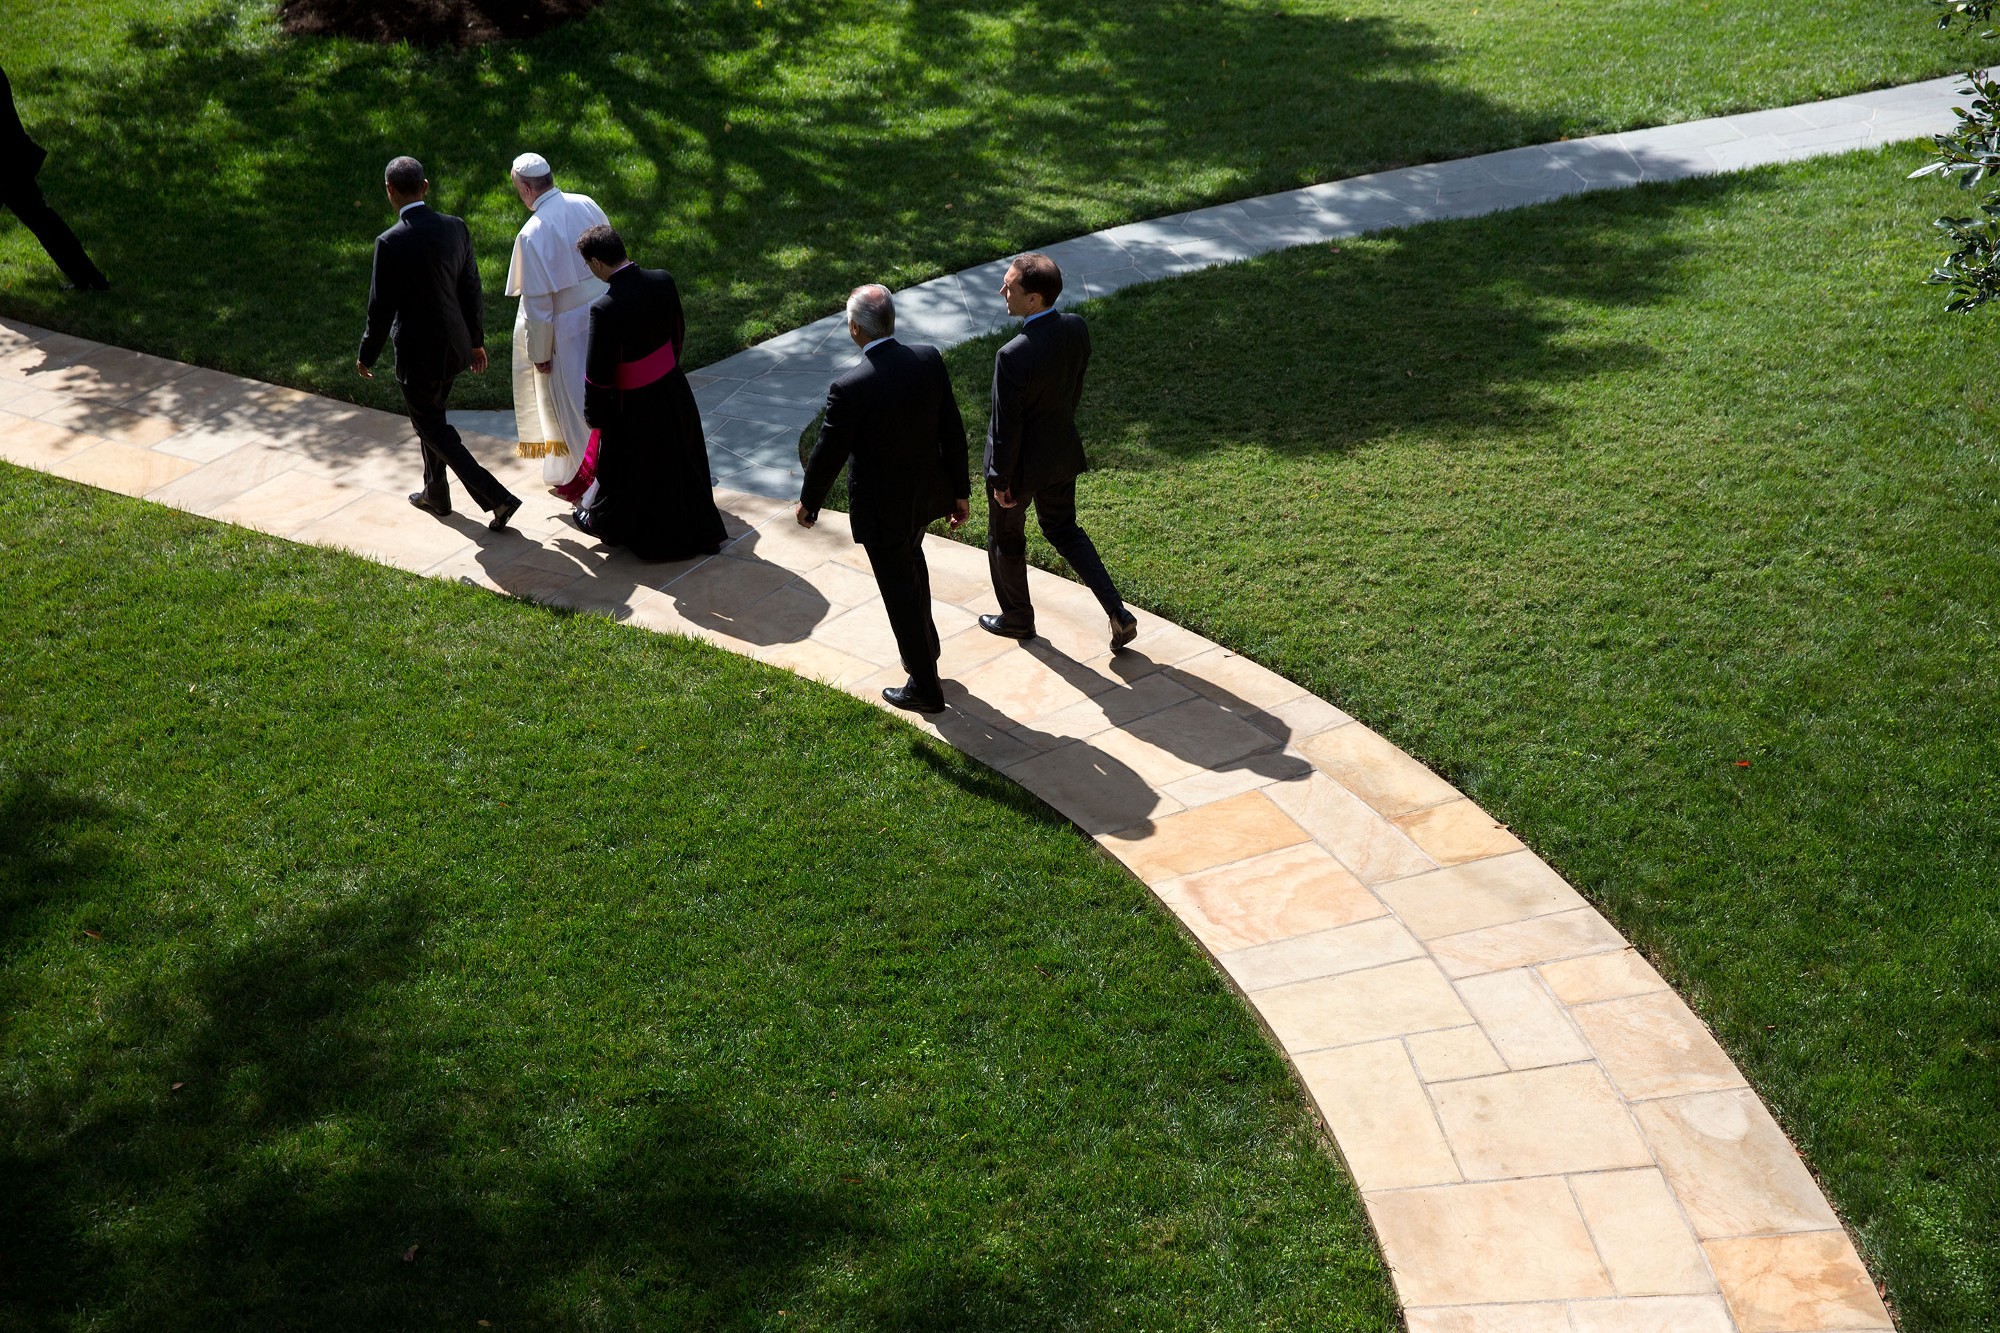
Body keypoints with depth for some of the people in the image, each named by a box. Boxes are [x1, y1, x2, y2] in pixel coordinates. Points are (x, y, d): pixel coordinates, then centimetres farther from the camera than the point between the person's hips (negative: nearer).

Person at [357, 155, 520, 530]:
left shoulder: (391, 243, -21)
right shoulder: (455, 227, -5)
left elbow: (381, 308, -15)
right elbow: (471, 288, 5)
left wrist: (366, 356, -1)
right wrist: (476, 339, 17)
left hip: (418, 353, -6)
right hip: (455, 346, 7)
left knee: (433, 429, 8)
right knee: (431, 418, 26)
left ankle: (496, 497, -1)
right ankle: (436, 493, 39)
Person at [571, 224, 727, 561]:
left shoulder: (604, 309, -29)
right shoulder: (663, 280, -12)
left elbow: (598, 373, -21)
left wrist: (593, 415, -5)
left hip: (634, 405, -5)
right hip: (674, 391, 5)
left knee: (624, 467, 19)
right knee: (678, 462, 22)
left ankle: (605, 522, 43)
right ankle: (694, 528, 38)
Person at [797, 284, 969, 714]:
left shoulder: (849, 388, -28)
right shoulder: (929, 359, -13)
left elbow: (828, 453, -16)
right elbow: (952, 431, -4)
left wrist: (808, 502, 2)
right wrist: (959, 490, 8)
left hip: (882, 507, -6)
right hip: (927, 492, 6)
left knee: (900, 593, 11)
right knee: (911, 559, 33)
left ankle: (925, 688, 25)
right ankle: (925, 646, 51)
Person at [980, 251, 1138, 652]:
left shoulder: (1013, 356, -34)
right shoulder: (1077, 329, -13)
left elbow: (1006, 426, -24)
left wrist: (1000, 479, -11)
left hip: (1022, 461, -7)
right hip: (1062, 452, 7)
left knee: (1005, 539, 19)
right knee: (1063, 528, 24)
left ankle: (1017, 617, 40)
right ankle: (1118, 613, 16)